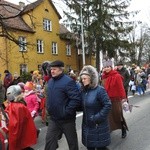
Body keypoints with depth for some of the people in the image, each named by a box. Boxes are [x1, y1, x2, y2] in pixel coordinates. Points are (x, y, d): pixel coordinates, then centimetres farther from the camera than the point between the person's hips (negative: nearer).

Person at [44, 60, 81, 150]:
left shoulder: (68, 81, -20)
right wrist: (49, 107, 10)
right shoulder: (51, 81, 7)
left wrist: (66, 112, -22)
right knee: (50, 139, 12)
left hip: (66, 119, -7)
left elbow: (76, 99, -26)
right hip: (53, 118, 7)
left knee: (72, 140, 13)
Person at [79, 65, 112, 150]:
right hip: (87, 125, 6)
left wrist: (97, 118, -19)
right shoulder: (83, 90, 2)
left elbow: (108, 105, -19)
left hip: (99, 126, -6)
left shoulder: (99, 90, -17)